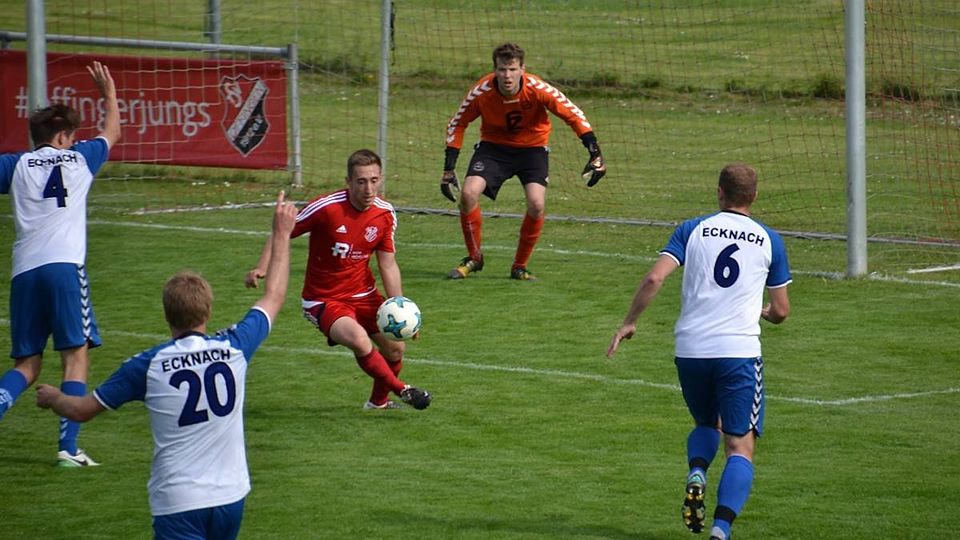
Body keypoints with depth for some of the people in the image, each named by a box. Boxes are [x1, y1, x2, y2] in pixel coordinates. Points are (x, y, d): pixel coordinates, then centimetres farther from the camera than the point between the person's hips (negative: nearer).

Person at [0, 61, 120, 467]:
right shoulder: (78, 158, 12)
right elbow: (112, 132, 31)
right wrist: (109, 92, 46)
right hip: (64, 266, -3)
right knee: (77, 355, 0)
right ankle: (69, 447, -9)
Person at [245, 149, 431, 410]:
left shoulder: (385, 214, -6)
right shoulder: (326, 207, -22)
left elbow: (388, 265, 1)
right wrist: (261, 268, -22)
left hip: (364, 294, 6)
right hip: (323, 299, -6)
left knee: (395, 348, 5)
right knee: (359, 340, -31)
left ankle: (378, 400, 36)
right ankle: (402, 390, -8)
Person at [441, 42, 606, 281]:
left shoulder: (537, 89, -25)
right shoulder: (482, 91, -22)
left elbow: (573, 115, -14)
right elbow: (457, 124, -6)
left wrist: (594, 152, -19)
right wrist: (449, 168, -7)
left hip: (532, 147, -1)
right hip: (493, 146, 1)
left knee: (536, 204, -21)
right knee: (468, 193, -20)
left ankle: (520, 266, 1)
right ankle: (473, 258, 3)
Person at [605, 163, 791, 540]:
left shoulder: (692, 230, 7)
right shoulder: (768, 240, 7)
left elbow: (654, 278, -6)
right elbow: (781, 311, 11)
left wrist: (629, 323, 5)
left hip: (690, 350, 2)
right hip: (740, 351, -2)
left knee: (707, 425, 27)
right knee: (740, 447, -1)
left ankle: (696, 475, -4)